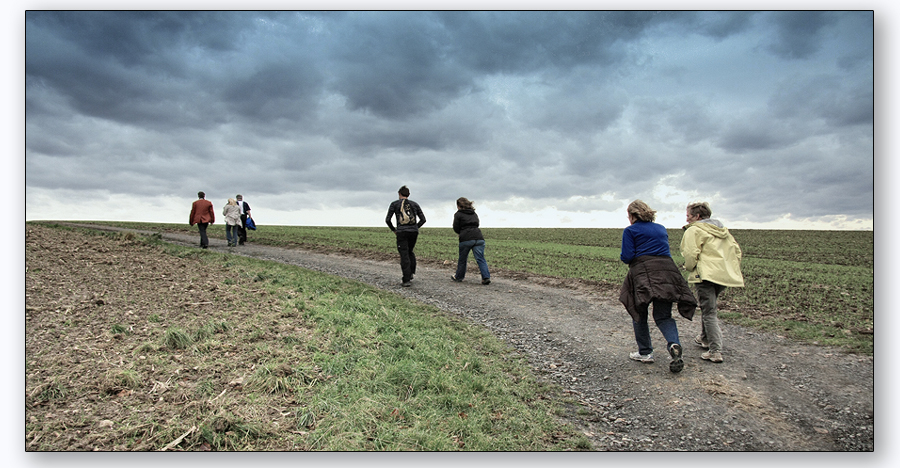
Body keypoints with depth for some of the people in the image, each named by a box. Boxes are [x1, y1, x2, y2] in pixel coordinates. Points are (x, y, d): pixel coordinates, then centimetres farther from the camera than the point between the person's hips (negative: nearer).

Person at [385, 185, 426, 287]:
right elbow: (423, 219, 12)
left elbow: (388, 219, 1)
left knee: (404, 255, -2)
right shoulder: (414, 204, 14)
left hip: (402, 232, -3)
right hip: (414, 232, 3)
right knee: (410, 252, 22)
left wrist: (393, 229, 15)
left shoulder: (395, 204, 6)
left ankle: (406, 280, -5)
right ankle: (412, 272, 9)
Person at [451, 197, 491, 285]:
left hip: (466, 239, -4)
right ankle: (486, 277, -15)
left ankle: (459, 277, 27)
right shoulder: (474, 214, 22)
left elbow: (456, 229, 6)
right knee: (480, 259, -2)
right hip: (478, 237, 4)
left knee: (462, 259, 12)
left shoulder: (458, 214, 5)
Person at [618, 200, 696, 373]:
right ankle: (674, 344, -20)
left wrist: (622, 257, 16)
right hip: (667, 269, 5)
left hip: (643, 272, -4)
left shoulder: (630, 230, 4)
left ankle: (645, 352, 14)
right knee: (663, 315, 7)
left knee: (639, 313, 11)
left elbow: (627, 256, -4)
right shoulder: (661, 229, 21)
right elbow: (665, 251, 23)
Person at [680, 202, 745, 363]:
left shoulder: (694, 231, -5)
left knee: (709, 313, -6)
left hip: (706, 276, -9)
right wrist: (732, 269, 20)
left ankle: (715, 352, -9)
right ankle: (705, 338, 38)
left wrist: (690, 268, 0)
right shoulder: (723, 230, 21)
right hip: (724, 275, 9)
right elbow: (736, 250, 19)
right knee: (709, 307, 26)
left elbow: (691, 254, -17)